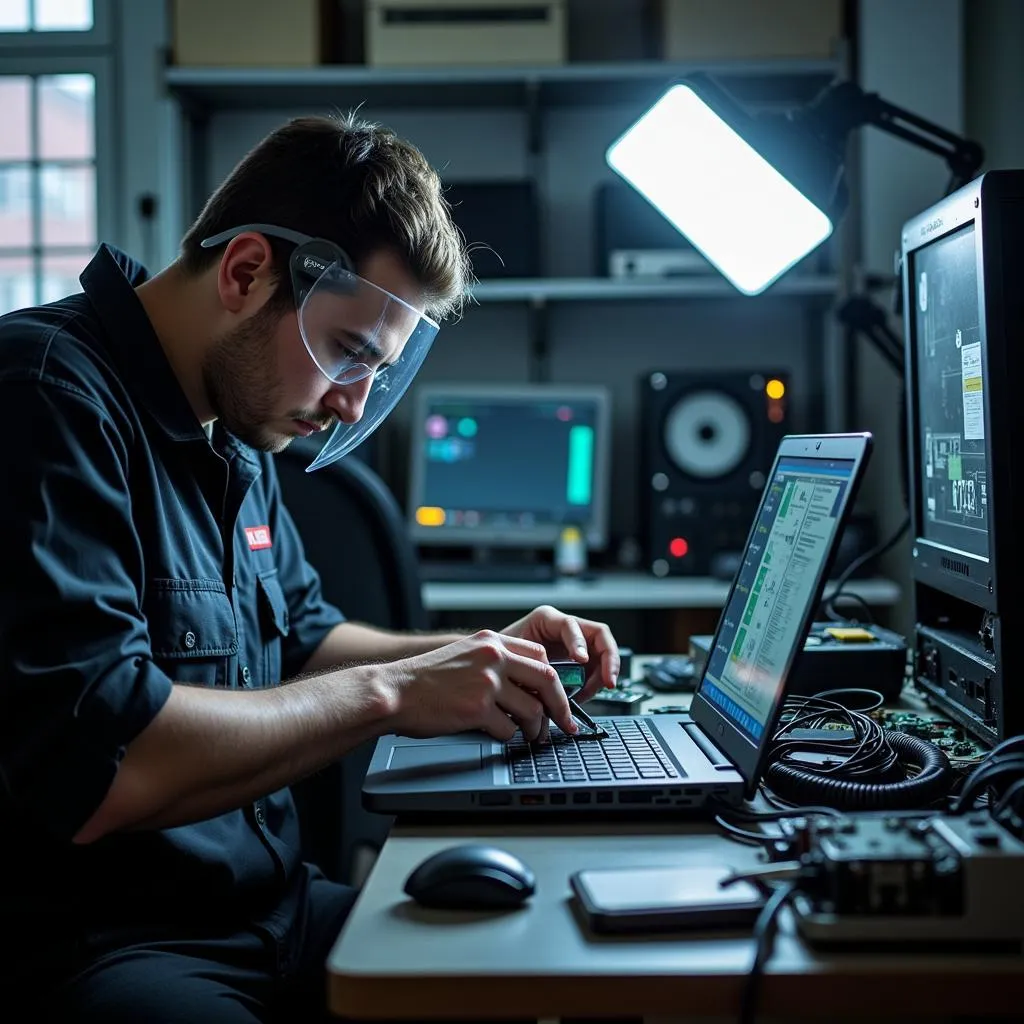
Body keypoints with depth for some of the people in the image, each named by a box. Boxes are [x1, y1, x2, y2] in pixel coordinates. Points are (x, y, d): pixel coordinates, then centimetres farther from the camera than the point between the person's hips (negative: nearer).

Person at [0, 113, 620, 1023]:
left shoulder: (236, 429, 11)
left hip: (270, 906, 9)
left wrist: (478, 656, 8)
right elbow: (92, 769, -27)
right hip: (88, 946, -8)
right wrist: (386, 693, -17)